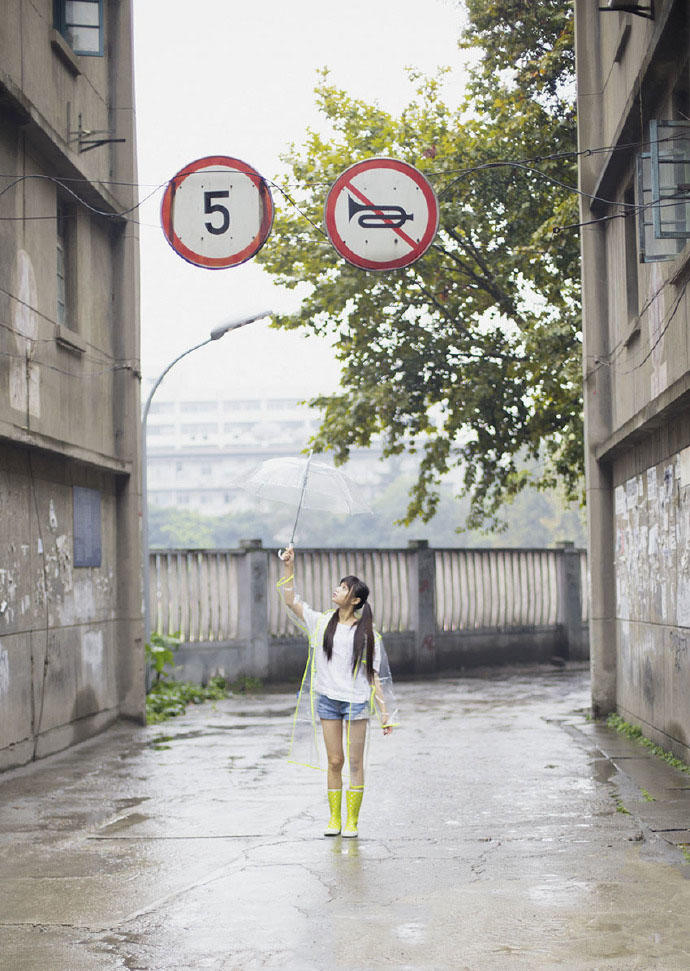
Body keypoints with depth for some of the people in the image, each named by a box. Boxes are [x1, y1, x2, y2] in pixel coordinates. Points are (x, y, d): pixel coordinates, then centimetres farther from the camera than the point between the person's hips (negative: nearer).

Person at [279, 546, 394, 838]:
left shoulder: (368, 633, 0)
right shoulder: (322, 622, 7)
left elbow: (373, 676, 1)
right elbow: (290, 601, 2)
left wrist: (384, 712, -2)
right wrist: (288, 567, -7)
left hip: (357, 701, -2)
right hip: (327, 699, 2)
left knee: (355, 762, 1)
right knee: (334, 761, 6)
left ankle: (352, 821, 8)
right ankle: (334, 819, 14)